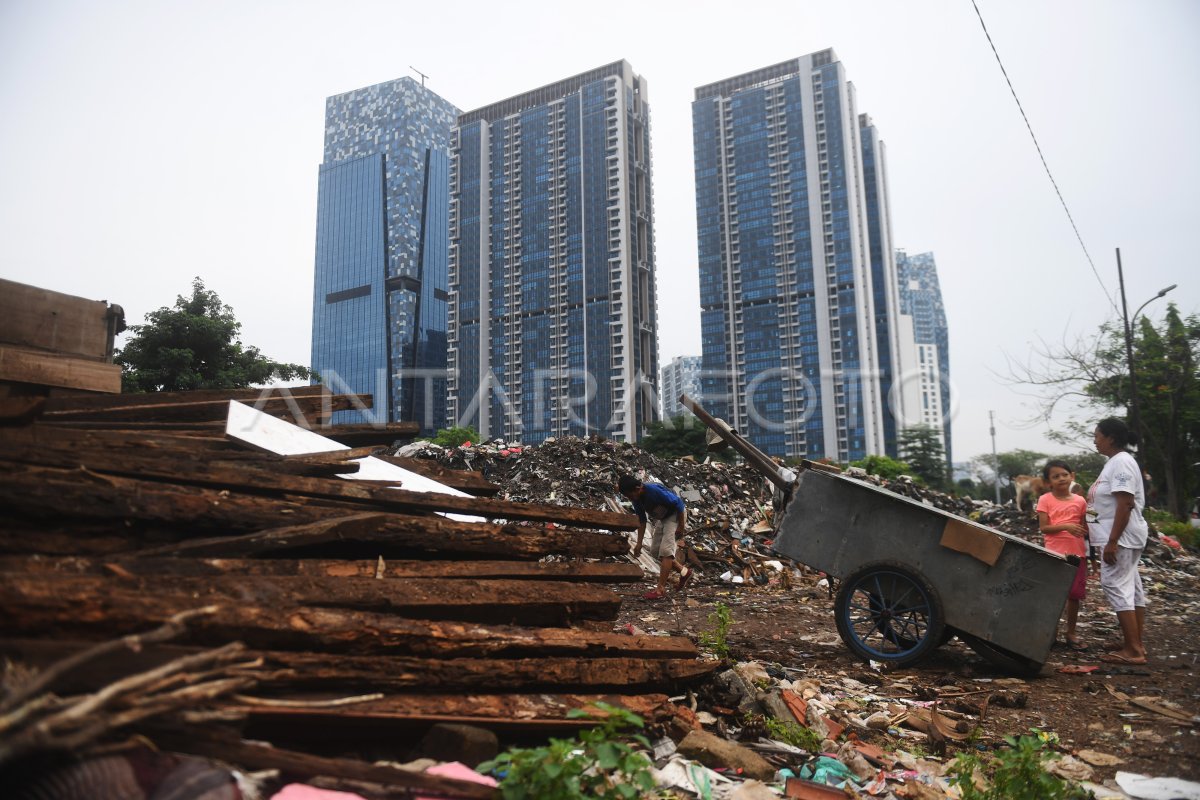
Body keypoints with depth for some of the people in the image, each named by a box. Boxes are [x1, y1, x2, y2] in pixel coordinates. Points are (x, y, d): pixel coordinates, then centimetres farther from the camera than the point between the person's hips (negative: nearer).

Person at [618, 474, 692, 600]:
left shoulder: (655, 491, -34)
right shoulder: (637, 499, -10)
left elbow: (679, 503, -26)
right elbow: (642, 520, 2)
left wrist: (681, 526, -21)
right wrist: (639, 543, 0)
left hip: (676, 515, -9)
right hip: (661, 518, 9)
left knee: (665, 550, -17)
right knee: (655, 550, 8)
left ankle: (661, 590, -15)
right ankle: (684, 572, 23)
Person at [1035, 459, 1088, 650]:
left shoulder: (1080, 501, 5)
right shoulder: (1045, 500, -3)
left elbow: (1085, 528, 11)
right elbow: (1044, 528, -8)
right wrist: (1065, 526, -22)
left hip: (1077, 553, 3)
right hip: (1055, 553, -3)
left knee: (1074, 594, 9)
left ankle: (1071, 633, 20)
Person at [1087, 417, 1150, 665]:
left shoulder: (1121, 462, -17)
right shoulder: (1116, 462, 15)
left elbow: (1126, 505, -23)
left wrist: (1112, 542, -25)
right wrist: (1109, 540, 22)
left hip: (1120, 536, -11)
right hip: (1121, 536, 11)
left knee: (1116, 586, -11)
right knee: (1131, 587, 14)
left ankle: (1133, 650, -10)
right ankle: (1135, 643, 22)